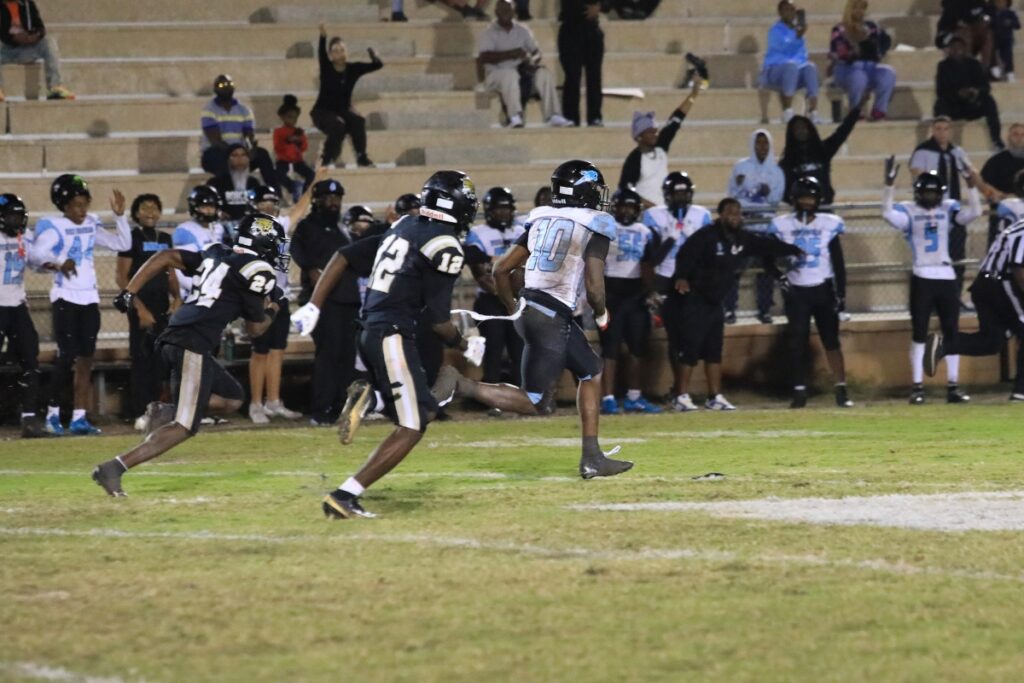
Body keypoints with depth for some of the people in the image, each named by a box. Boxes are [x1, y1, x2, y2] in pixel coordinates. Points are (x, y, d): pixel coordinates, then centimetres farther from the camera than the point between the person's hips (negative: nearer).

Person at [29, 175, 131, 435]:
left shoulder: (91, 225, 9)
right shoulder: (54, 227, -10)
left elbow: (122, 245, 14)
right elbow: (36, 253, -28)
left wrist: (119, 216, 2)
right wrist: (58, 262, -47)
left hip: (89, 298, 6)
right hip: (65, 297, -6)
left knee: (86, 359, 3)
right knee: (67, 357, -11)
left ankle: (79, 418, 5)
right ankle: (53, 414, 0)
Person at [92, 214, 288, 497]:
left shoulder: (216, 256, 20)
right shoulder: (257, 272, -2)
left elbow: (165, 257, 16)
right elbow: (256, 328, 4)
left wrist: (129, 293, 14)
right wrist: (271, 310, 25)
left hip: (173, 340, 9)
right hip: (193, 346, -9)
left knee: (231, 398, 22)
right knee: (185, 427, -11)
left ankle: (165, 412, 4)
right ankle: (114, 468, -22)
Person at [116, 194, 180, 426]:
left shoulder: (165, 239, 14)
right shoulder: (132, 239, -4)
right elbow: (122, 278, -7)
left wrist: (177, 298, 3)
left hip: (163, 307, 6)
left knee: (159, 362, 6)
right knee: (141, 361, -7)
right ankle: (141, 413, -6)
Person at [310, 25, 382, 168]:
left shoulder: (353, 68, -6)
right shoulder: (326, 68, -14)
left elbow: (378, 65, -11)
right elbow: (321, 54, -37)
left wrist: (373, 55, -26)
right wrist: (323, 36, -52)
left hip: (344, 109, 3)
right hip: (323, 111, -3)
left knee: (358, 121, -29)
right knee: (338, 125, -34)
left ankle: (362, 157, -19)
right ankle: (326, 158, -17)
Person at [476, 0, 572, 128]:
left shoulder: (522, 31, 16)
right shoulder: (488, 34, 2)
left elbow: (536, 52, 13)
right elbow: (485, 57, -14)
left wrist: (533, 60, -13)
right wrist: (511, 54, -23)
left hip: (521, 71, 4)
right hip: (497, 73, -4)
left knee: (544, 73, -21)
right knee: (510, 74, -38)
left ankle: (553, 116, -30)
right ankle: (515, 118, -49)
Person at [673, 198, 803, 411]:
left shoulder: (743, 239, 7)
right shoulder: (706, 237, -18)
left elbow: (765, 246, 17)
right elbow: (686, 256, -29)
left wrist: (794, 250, 20)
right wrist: (682, 277, -46)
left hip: (715, 302, 8)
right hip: (695, 301, -8)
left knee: (714, 351, 11)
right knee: (691, 349, -7)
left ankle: (715, 397, 17)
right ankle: (682, 396, -2)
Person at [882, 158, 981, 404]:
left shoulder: (948, 209, 5)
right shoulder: (908, 211, -2)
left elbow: (974, 212, -9)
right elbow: (888, 214, -21)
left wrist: (971, 184, -17)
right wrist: (889, 184, -28)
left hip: (947, 278, 3)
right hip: (922, 279, -3)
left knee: (952, 334, 6)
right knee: (919, 335, 1)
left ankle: (953, 386, 11)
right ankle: (917, 387, 3)